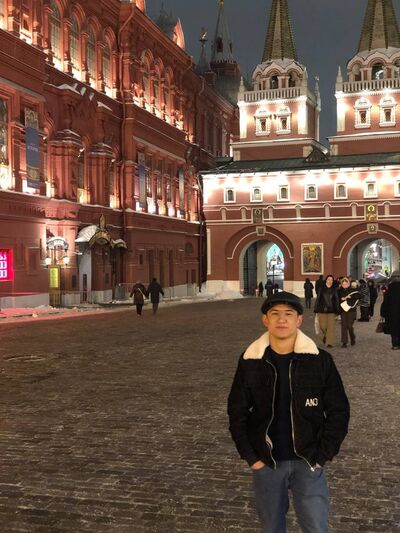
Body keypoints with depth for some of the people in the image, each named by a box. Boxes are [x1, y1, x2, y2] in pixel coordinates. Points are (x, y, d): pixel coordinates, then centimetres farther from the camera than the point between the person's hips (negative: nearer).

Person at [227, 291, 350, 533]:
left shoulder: (321, 360, -8)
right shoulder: (250, 362, -5)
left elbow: (339, 412, -3)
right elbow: (237, 413, 2)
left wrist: (321, 456, -8)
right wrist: (251, 457, -4)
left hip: (307, 463, -1)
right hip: (266, 463, 1)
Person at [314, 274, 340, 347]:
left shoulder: (334, 290, 5)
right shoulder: (321, 289, 2)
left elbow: (336, 301, 6)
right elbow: (318, 299, 3)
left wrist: (336, 311, 1)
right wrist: (316, 310, 0)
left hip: (331, 311, 1)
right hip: (322, 310, -1)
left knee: (331, 327, -3)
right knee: (323, 326, -2)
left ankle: (329, 342, 4)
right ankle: (324, 336, 29)